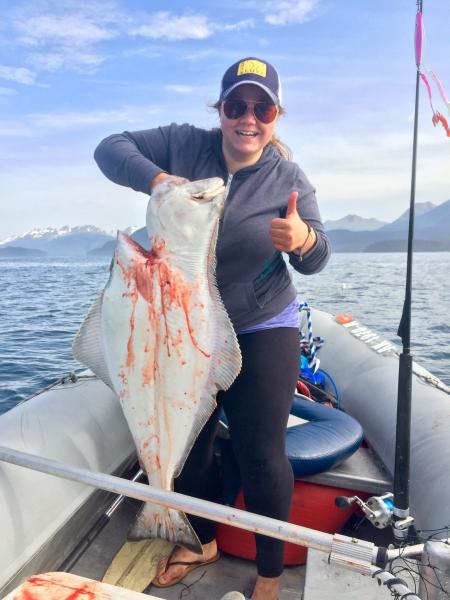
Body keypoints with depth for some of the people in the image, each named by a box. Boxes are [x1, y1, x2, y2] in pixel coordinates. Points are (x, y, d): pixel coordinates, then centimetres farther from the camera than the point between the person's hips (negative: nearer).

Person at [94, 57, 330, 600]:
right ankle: (202, 541, 43)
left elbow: (315, 261, -5)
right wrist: (155, 177, -24)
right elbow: (110, 149, -3)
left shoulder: (289, 179, -7)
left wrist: (304, 241, -31)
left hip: (262, 331, -2)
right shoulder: (184, 145, -5)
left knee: (261, 455, -2)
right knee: (186, 444, 14)